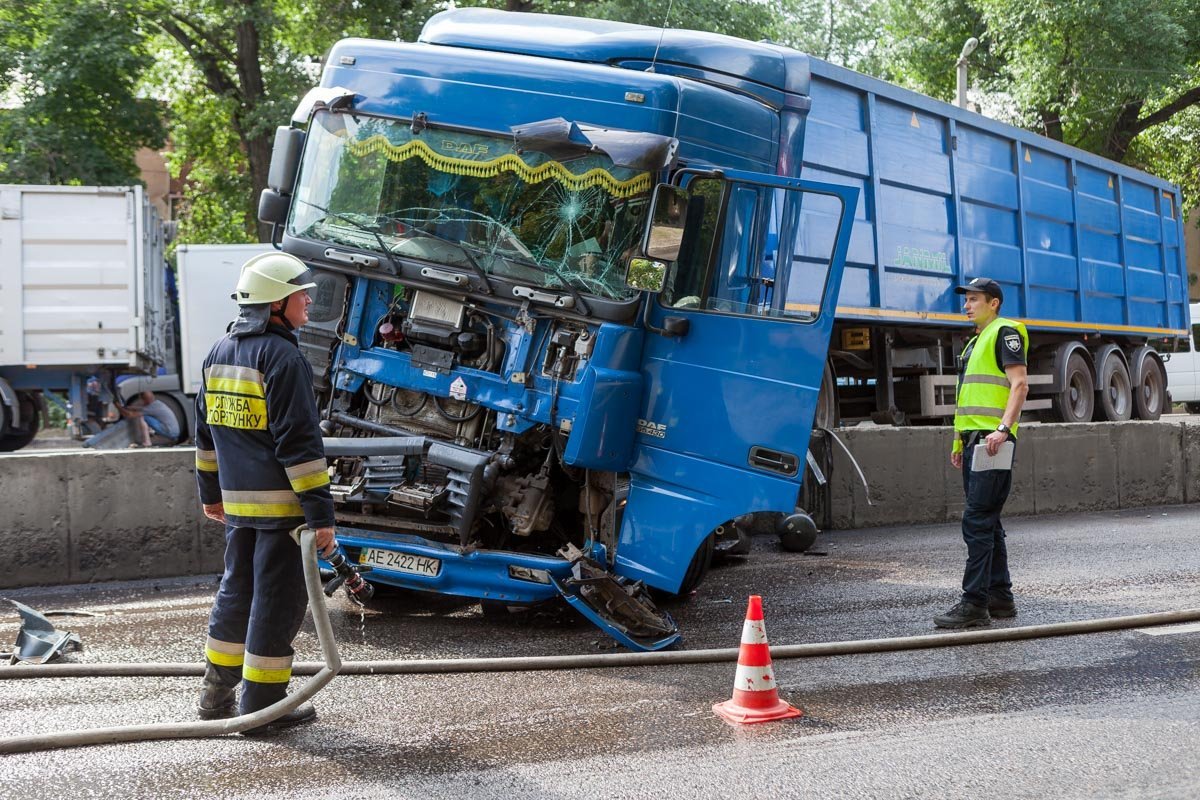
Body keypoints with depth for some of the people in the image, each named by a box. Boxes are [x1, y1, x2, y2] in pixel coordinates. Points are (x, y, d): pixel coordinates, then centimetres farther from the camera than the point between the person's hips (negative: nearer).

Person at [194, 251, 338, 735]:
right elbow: (299, 442, -19)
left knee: (237, 590, 20)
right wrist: (321, 514, -18)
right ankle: (263, 705, 7)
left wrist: (210, 491, 30)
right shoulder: (282, 357, -15)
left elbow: (206, 428, 21)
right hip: (281, 501, -8)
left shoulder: (219, 353, 13)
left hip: (237, 501, 8)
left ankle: (217, 694, 29)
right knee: (277, 600, 1)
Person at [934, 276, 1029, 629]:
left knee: (977, 520, -13)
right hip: (974, 441, 10)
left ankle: (974, 603, -13)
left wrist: (1003, 428, -24)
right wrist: (960, 441, 22)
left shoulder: (1005, 332, -5)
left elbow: (1020, 384, -15)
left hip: (992, 441, -10)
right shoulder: (975, 342, 24)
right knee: (988, 522, 11)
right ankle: (1000, 597, 17)